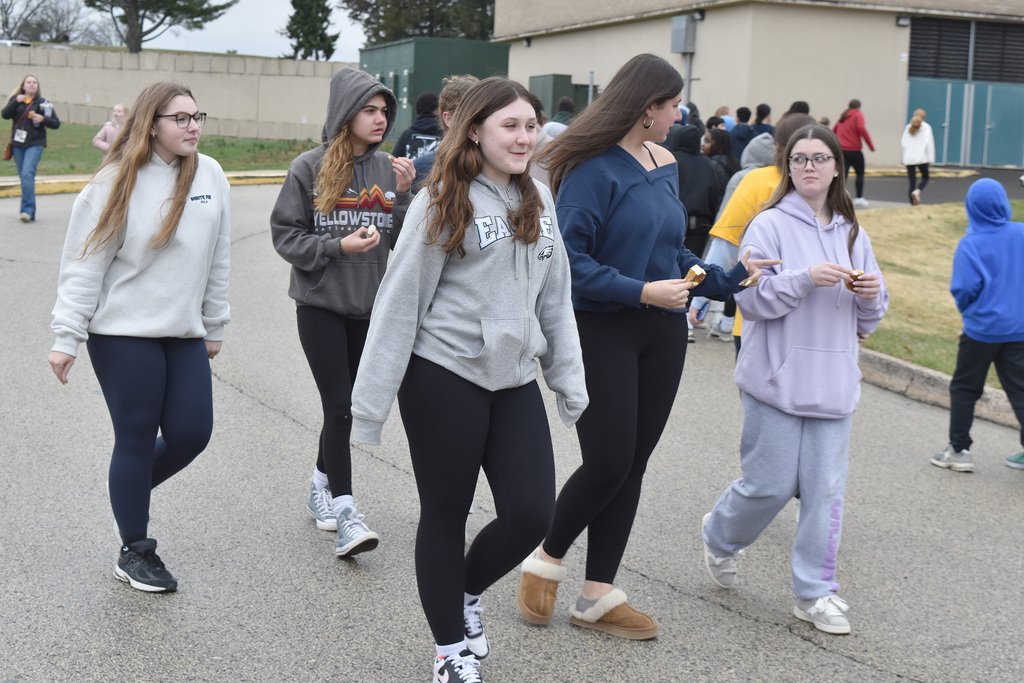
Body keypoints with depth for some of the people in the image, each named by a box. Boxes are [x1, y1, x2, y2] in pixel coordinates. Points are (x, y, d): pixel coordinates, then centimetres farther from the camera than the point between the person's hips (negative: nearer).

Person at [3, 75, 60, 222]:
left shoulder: (43, 102, 5)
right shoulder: (16, 100, 10)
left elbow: (56, 123, 4)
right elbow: (5, 114, -6)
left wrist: (43, 119, -13)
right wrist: (16, 102, -17)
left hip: (35, 144, -3)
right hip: (17, 144, 3)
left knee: (27, 174, -19)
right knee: (23, 176, 7)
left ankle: (28, 210, -22)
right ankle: (29, 212, 15)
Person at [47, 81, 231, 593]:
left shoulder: (210, 176, 4)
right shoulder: (117, 182, -9)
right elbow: (85, 264, -8)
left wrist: (213, 326, 15)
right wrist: (66, 338, -12)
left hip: (184, 333, 5)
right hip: (124, 334, -5)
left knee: (192, 433, 3)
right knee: (136, 438, 3)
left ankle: (129, 489, 34)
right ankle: (135, 551, 21)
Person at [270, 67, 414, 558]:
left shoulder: (389, 169, 4)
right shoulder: (310, 168, -6)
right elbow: (285, 234, -4)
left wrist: (406, 193, -10)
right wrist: (337, 247, -18)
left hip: (369, 306, 4)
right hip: (320, 305, -4)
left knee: (346, 406, 13)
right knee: (339, 406, -9)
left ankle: (321, 484, 34)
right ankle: (345, 515, -7)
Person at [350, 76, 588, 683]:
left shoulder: (539, 200, 9)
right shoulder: (443, 202, -8)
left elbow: (555, 297, 15)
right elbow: (400, 300, -8)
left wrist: (570, 381, 13)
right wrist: (372, 401, -9)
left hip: (515, 381, 5)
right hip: (443, 377, -5)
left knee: (533, 513, -1)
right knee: (445, 515, 7)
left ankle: (467, 592, 30)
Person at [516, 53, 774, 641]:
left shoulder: (665, 164, 11)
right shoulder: (594, 169, -14)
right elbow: (569, 260, -19)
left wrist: (726, 280, 8)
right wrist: (641, 292, -22)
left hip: (663, 332, 8)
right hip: (602, 332, -7)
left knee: (633, 464, 8)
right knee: (608, 462, -8)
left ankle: (599, 594, 18)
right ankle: (548, 560, 20)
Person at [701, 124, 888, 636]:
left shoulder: (850, 233, 13)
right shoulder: (770, 225, -4)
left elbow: (868, 316, 16)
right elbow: (752, 297, -12)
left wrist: (871, 295, -6)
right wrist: (807, 279, -22)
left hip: (832, 380, 4)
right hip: (777, 378, -4)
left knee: (825, 489, 1)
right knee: (771, 483, -1)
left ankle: (816, 593, 11)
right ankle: (719, 535, 29)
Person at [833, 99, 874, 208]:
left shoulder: (842, 116, 17)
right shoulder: (858, 115, -2)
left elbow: (834, 130, 16)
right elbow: (861, 128, -17)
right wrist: (871, 145, -14)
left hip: (841, 149, 5)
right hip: (854, 150, -5)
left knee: (842, 175, 1)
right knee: (860, 174, 9)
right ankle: (859, 199, 9)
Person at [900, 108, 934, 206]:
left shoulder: (908, 127, 8)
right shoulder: (926, 127, -1)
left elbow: (903, 143, 7)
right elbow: (929, 143, -9)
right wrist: (931, 158, -7)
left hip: (909, 159, 3)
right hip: (922, 158, -3)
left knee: (912, 181, 5)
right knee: (925, 178, 12)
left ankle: (913, 202, 0)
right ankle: (917, 191, -16)